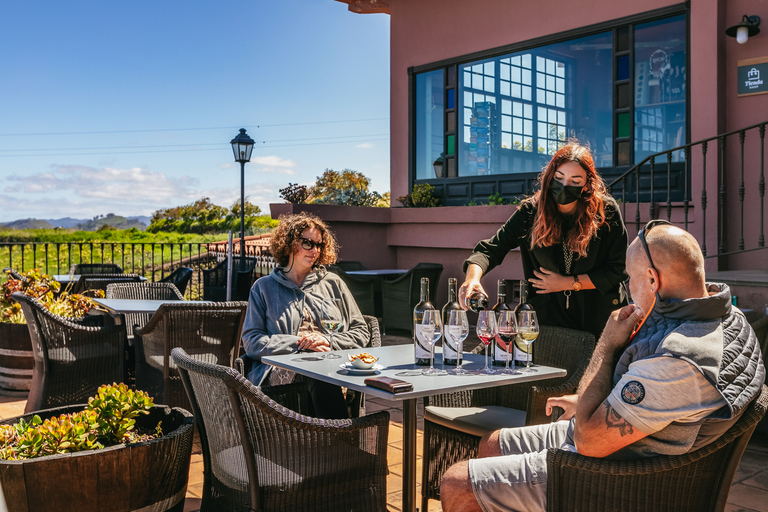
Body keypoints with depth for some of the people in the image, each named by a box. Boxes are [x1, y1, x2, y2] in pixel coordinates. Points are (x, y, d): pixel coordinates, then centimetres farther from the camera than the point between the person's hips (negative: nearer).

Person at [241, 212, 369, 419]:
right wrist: (298, 343, -8)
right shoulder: (264, 287, 19)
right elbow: (251, 341, 7)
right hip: (282, 369, -1)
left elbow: (361, 332, 18)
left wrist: (328, 342, -3)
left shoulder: (333, 283, 23)